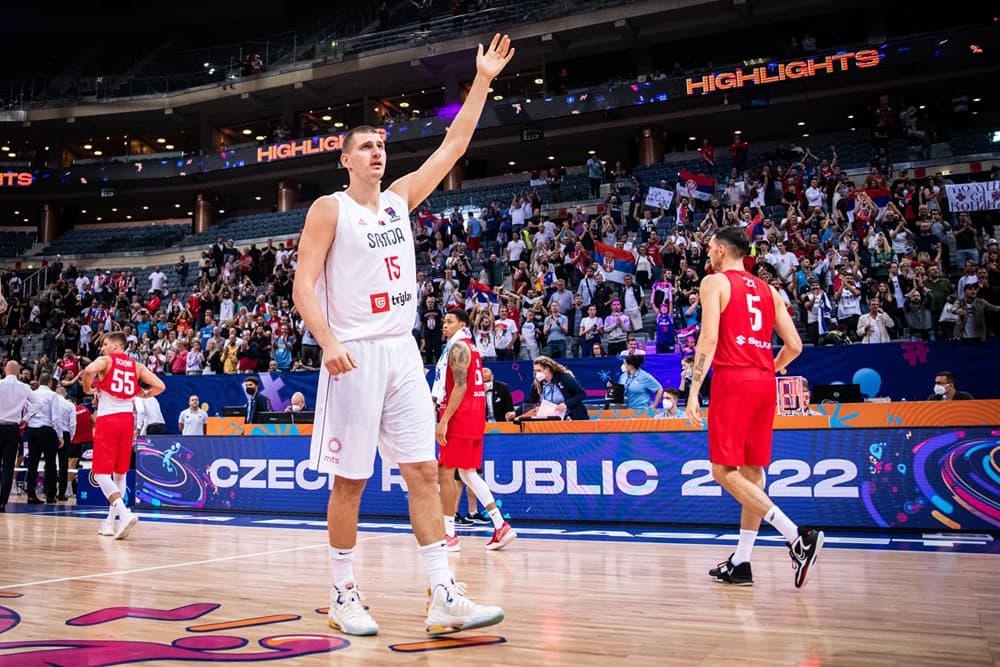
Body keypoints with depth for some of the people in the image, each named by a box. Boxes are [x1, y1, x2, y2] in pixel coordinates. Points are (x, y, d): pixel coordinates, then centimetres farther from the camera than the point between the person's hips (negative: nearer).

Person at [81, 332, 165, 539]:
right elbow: (159, 386, 4)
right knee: (120, 472, 16)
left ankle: (124, 513, -24)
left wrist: (87, 388, -4)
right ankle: (110, 522, 20)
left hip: (107, 420, -5)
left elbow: (89, 371, -22)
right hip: (127, 419, 5)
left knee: (101, 473, -3)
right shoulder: (136, 366, 13)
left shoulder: (105, 360, 0)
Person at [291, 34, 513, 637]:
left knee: (424, 472, 0)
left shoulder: (400, 199, 13)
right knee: (351, 480, 1)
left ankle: (444, 599, 1)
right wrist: (329, 342, -23)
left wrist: (483, 79, 8)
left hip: (403, 352, 6)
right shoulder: (330, 209, -2)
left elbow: (453, 146, 12)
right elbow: (304, 284, -9)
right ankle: (344, 596, 14)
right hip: (355, 355, -5)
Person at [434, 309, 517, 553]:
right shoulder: (471, 347, 20)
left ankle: (449, 536, -2)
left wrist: (444, 420, -22)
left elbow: (460, 387, -20)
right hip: (474, 417, 10)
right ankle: (501, 526, 9)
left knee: (445, 473, -5)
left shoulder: (457, 347, -11)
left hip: (459, 418, -10)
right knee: (468, 473, 14)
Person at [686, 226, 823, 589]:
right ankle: (741, 563, 12)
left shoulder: (714, 282, 1)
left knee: (724, 471, -6)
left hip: (732, 380, -7)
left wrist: (694, 390, -14)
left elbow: (709, 338, -12)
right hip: (764, 382, 7)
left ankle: (797, 535, -18)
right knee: (751, 472, 9)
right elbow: (794, 346, 12)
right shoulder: (768, 290, 19)